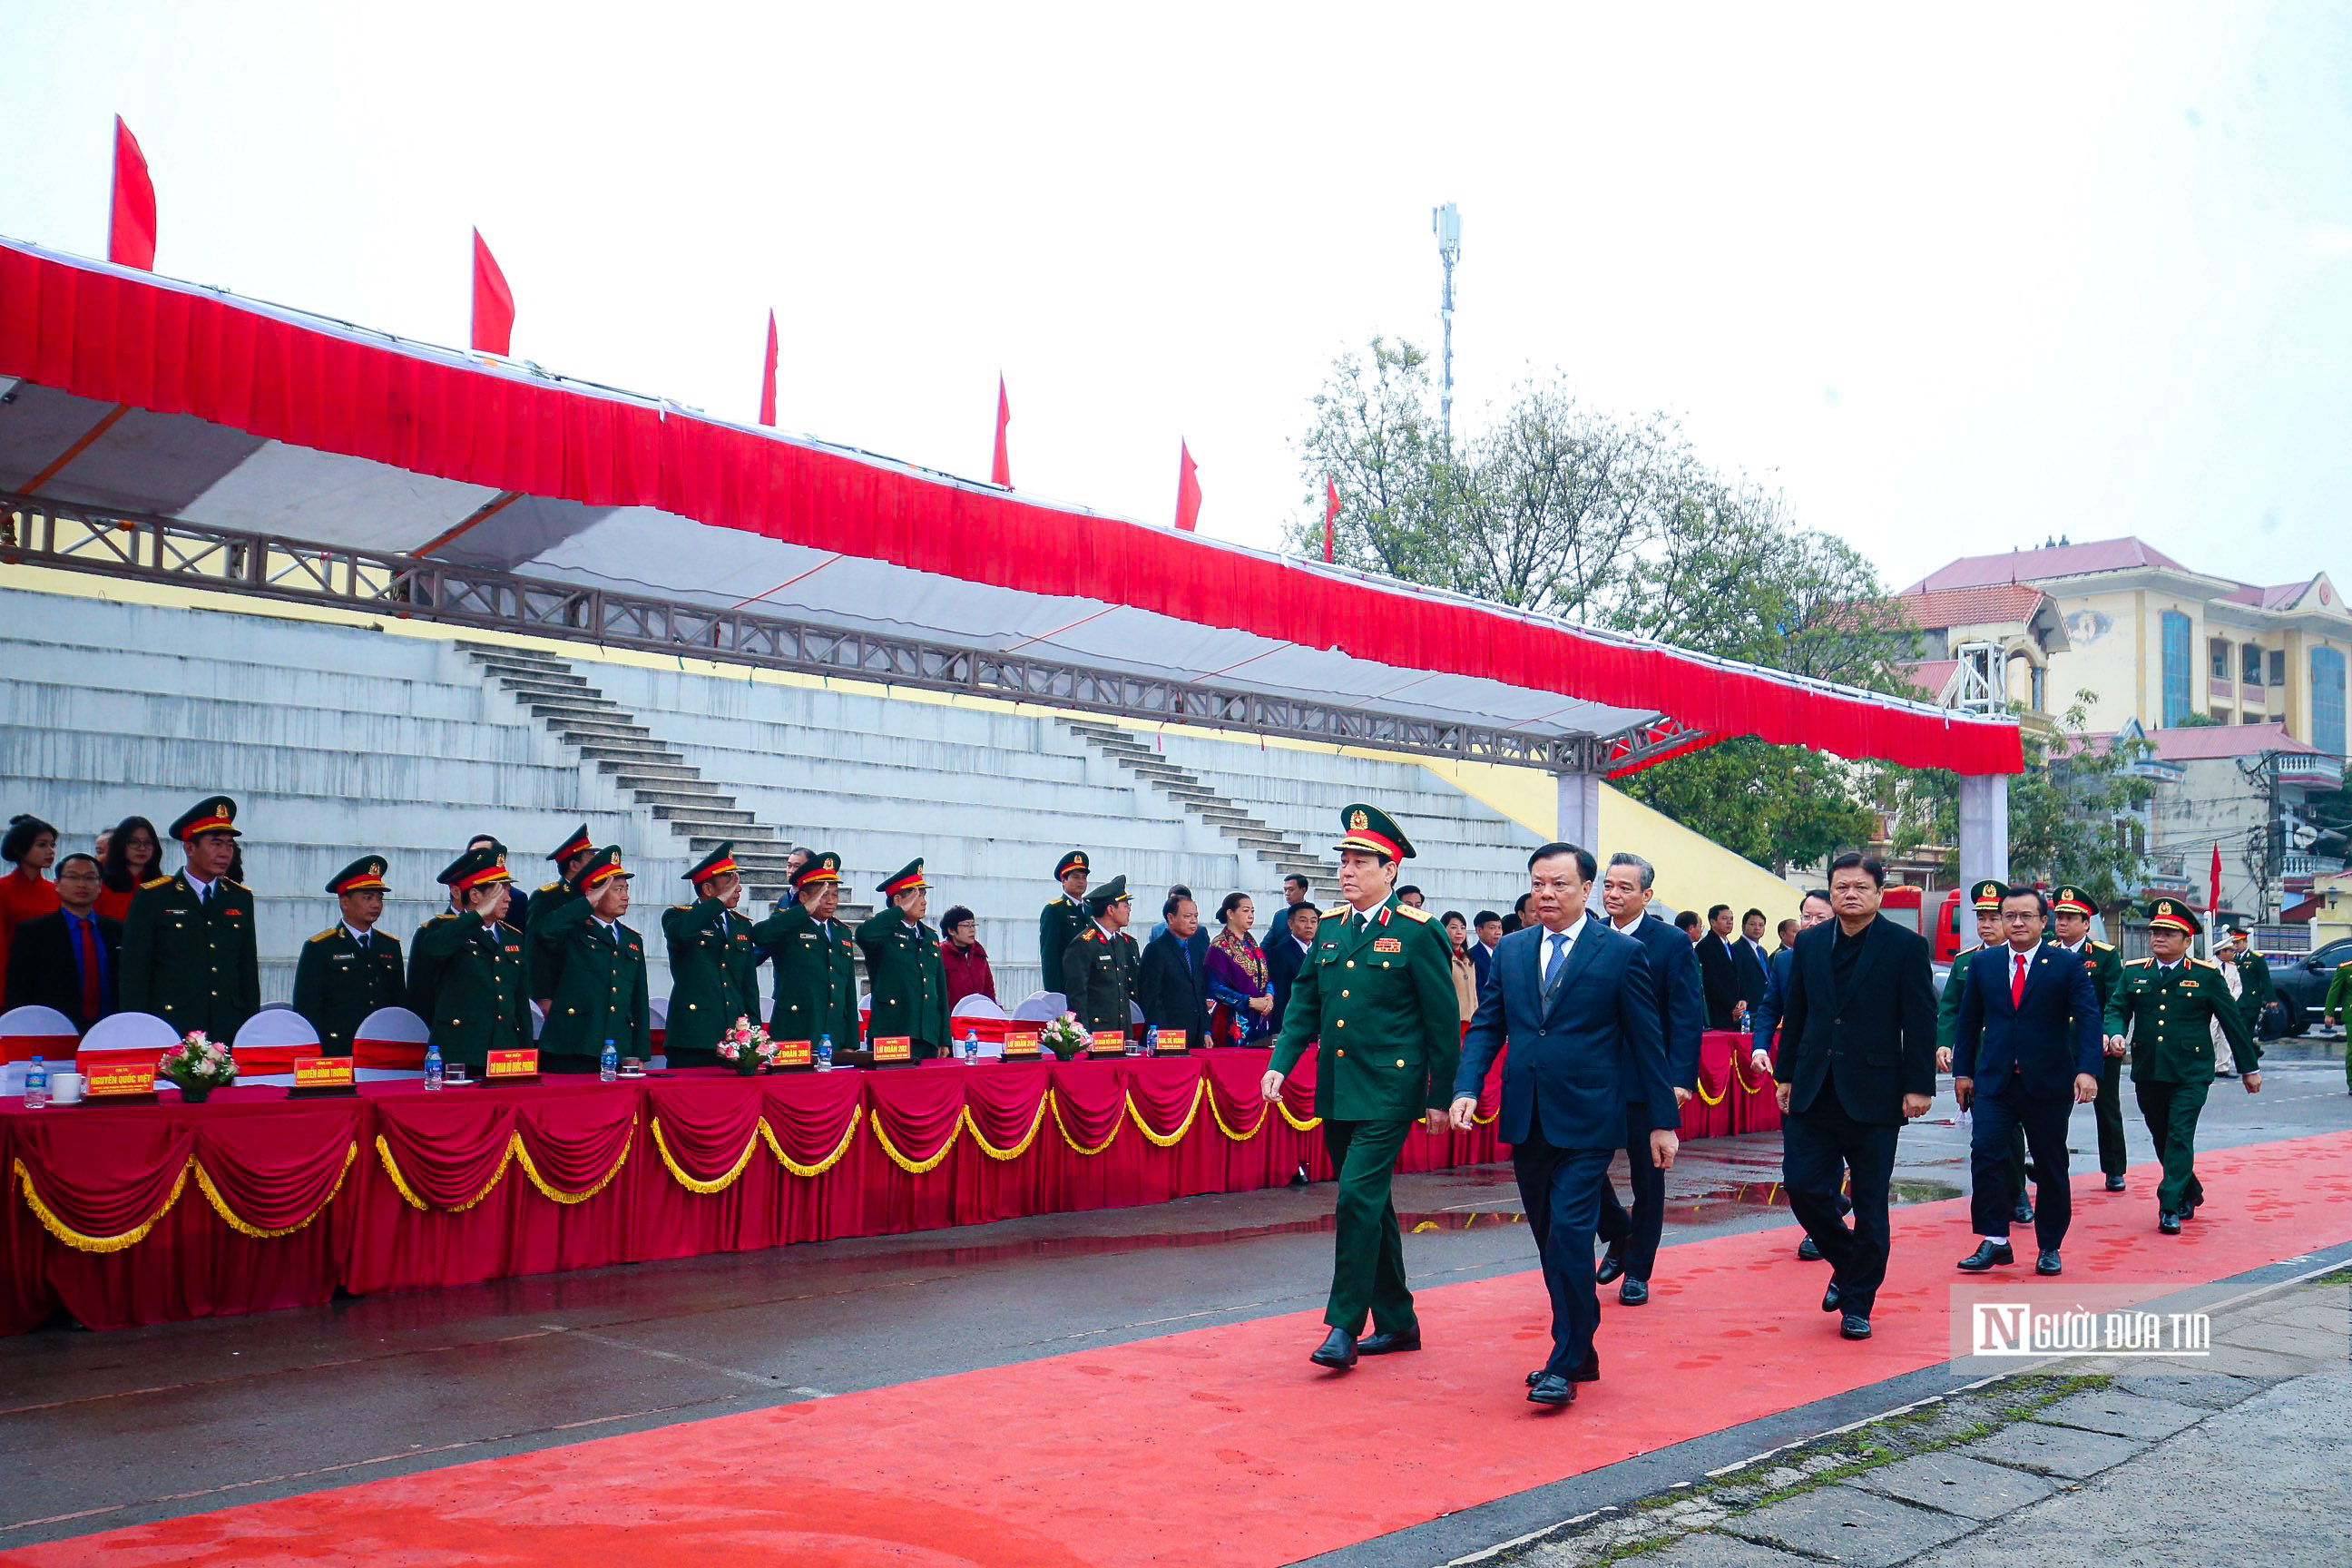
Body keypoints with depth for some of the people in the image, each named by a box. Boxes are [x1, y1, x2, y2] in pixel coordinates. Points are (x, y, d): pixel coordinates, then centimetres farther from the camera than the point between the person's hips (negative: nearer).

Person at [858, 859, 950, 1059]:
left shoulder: (931, 937, 19)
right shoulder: (885, 934, -1)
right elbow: (864, 934, -28)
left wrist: (944, 1040, 16)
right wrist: (901, 910, -15)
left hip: (928, 1038, 6)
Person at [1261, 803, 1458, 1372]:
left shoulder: (1417, 933, -8)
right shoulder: (1329, 926, 9)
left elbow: (1443, 1021, -5)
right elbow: (1305, 1002, 13)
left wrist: (1441, 1098, -4)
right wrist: (1280, 1064, 0)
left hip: (1388, 1092, -6)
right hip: (1336, 1091, 6)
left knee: (1358, 1197, -13)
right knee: (1370, 1204, 13)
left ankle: (1344, 1325, -3)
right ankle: (1397, 1322, 25)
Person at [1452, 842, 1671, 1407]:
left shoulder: (1622, 952, -3)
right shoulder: (1511, 950, 10)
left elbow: (1647, 1040, 0)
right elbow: (1486, 1025, 9)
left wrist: (1663, 1122, 0)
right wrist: (1466, 1089, -7)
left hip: (1587, 1121, -5)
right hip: (1527, 1121, 5)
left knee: (1569, 1236, -12)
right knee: (1550, 1243, 12)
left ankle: (1565, 1364, -2)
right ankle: (1580, 1352, 25)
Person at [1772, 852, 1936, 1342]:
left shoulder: (1906, 947, -3)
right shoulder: (1810, 944, 8)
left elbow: (1921, 1023, -4)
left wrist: (1918, 1086, -9)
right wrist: (1787, 1075, 10)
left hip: (1873, 1095, -3)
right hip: (1813, 1093, 3)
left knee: (1870, 1205, 4)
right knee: (1802, 1185, -2)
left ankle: (1857, 1303, 18)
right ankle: (1846, 1263, 25)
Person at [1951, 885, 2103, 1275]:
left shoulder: (2067, 964, -1)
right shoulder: (1982, 963, 7)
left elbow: (2089, 1018, -7)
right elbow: (1969, 1020, 12)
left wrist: (2087, 1070, -20)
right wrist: (1963, 1071, 9)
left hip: (2048, 1082, -2)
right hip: (1994, 1081, 2)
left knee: (2051, 1166, 7)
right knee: (1985, 1153, -12)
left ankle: (2049, 1248, 21)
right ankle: (1995, 1241, -3)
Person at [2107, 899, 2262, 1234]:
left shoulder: (2206, 974, -1)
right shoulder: (2133, 973, 6)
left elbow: (2232, 1020, 4)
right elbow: (2117, 1010, 4)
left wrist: (2249, 1066, 8)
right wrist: (2115, 1034, -20)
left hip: (2190, 1073, -4)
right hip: (2147, 1073, 4)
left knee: (2180, 1137, -10)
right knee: (2162, 1139, 13)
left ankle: (2170, 1208, -7)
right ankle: (2190, 1193, 34)